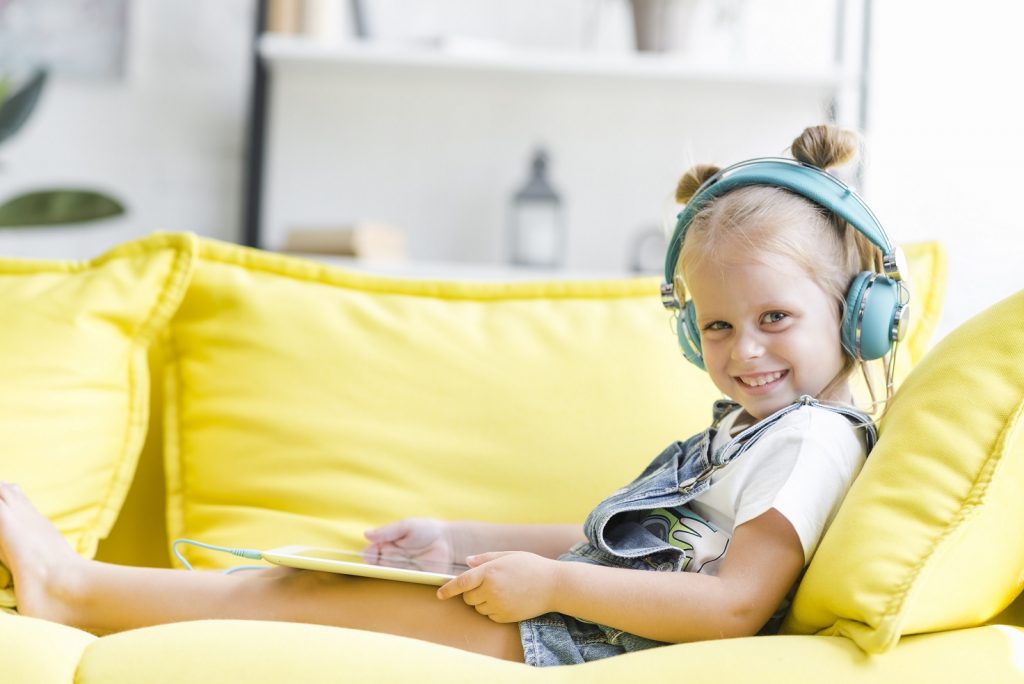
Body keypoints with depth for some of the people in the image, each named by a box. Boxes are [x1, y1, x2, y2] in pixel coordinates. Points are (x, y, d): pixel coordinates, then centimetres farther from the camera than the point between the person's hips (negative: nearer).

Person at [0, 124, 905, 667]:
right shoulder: (739, 434, 21)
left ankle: (76, 587, -5)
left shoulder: (812, 438, -11)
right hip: (572, 622, 10)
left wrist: (549, 582, -24)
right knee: (313, 578, 2)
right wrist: (459, 541, 18)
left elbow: (735, 605, -24)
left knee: (319, 594, -12)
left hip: (584, 642, -10)